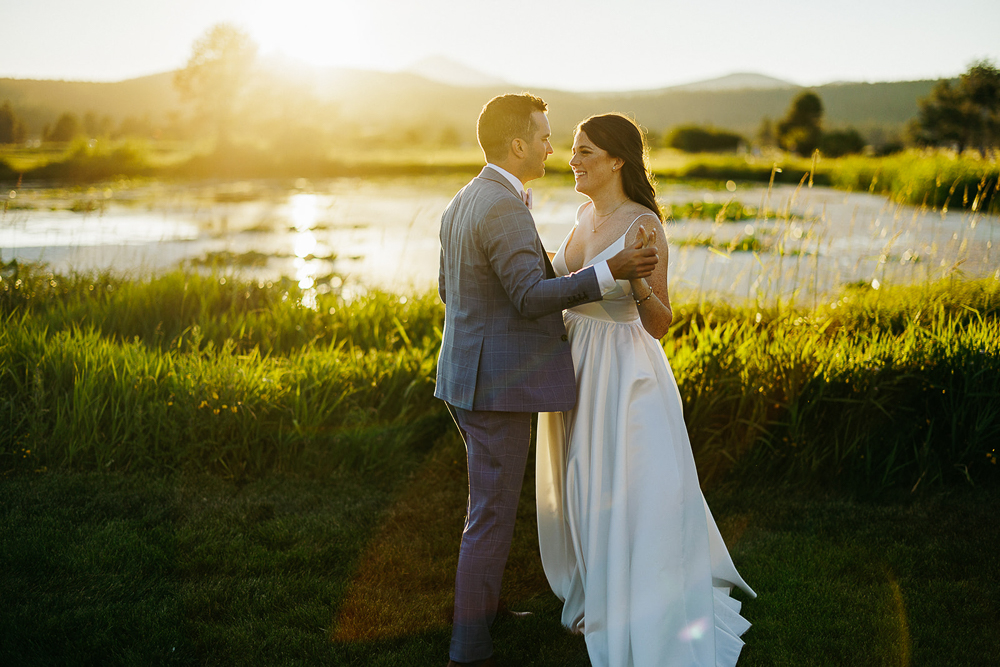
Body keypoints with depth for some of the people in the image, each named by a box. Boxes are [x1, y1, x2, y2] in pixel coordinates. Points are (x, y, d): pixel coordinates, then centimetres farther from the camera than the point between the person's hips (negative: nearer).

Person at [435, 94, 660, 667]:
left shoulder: (461, 203, 12)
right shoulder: (505, 208, -19)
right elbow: (533, 296, -25)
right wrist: (610, 271, -25)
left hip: (470, 376, 10)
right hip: (500, 382, -10)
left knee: (493, 502, 23)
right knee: (492, 515, -1)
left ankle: (486, 608, 37)